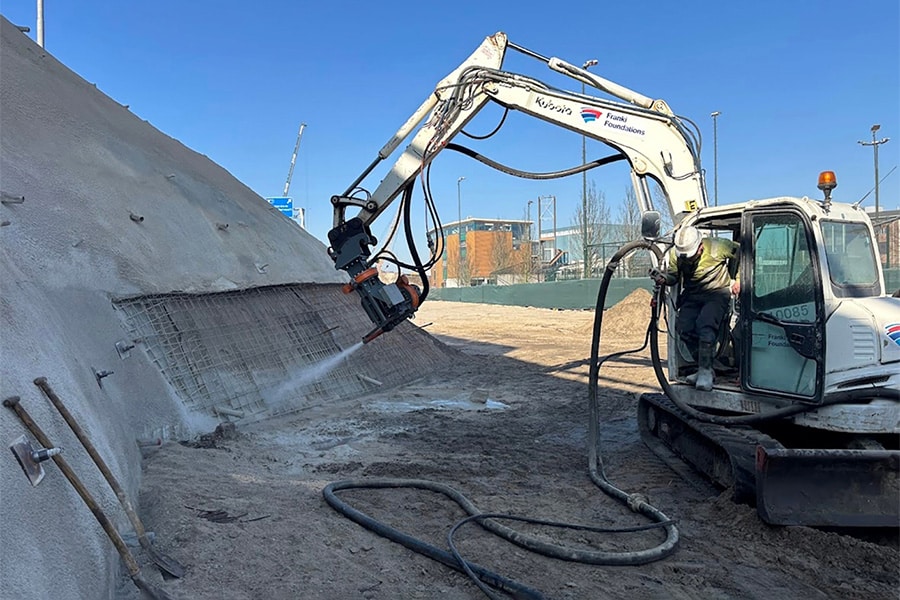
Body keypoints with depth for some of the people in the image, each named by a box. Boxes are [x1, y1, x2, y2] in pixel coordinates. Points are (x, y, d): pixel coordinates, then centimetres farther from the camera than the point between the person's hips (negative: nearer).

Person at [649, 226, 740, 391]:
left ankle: (705, 371, -25)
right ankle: (705, 368, -4)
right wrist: (663, 278, -21)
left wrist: (737, 279, 0)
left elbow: (740, 251, 0)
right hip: (692, 295, 5)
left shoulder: (717, 246, -16)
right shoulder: (675, 254, -7)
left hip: (717, 292, -4)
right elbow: (674, 276, 4)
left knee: (704, 325, -29)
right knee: (683, 327, -16)